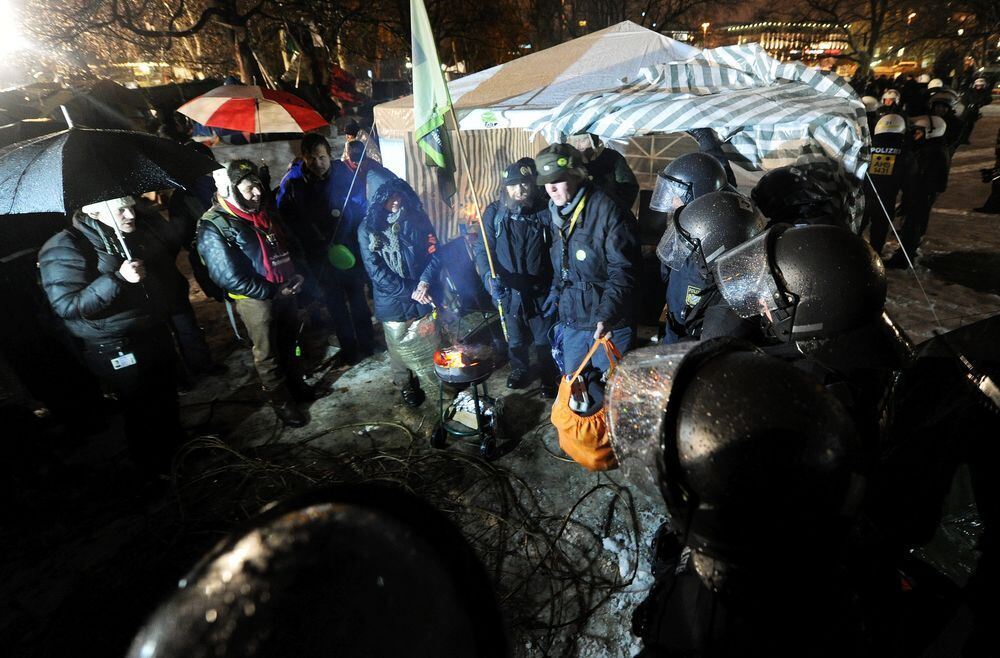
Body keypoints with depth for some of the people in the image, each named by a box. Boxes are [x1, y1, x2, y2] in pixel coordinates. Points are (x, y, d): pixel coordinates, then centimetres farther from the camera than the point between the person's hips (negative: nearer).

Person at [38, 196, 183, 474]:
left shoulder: (140, 235, 5)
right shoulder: (64, 248, -16)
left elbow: (167, 271, 20)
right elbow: (68, 305, -24)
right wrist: (117, 279, -32)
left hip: (157, 336, 7)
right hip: (117, 351, -7)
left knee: (169, 400, 22)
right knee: (143, 412, 5)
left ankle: (176, 449, 44)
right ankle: (157, 471, 27)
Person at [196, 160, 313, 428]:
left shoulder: (266, 212, 5)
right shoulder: (214, 227, -16)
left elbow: (289, 245, 17)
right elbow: (229, 276, -19)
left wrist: (298, 274, 0)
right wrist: (273, 291, -18)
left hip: (285, 291, 6)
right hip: (255, 299, -6)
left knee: (289, 343, 20)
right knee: (267, 353, 8)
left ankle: (295, 385, 40)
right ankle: (281, 403, 23)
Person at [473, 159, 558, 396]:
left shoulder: (545, 211, -11)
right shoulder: (495, 212, -7)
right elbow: (482, 248, -9)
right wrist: (489, 275, -27)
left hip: (540, 290, -1)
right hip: (508, 291, 2)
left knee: (544, 340, 13)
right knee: (515, 339, 22)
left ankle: (548, 378, 38)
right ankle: (520, 371, 49)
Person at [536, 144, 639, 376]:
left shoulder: (608, 211, -16)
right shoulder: (558, 213, 9)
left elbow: (622, 272, -20)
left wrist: (606, 316, -29)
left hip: (609, 322, -7)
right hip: (571, 319, 7)